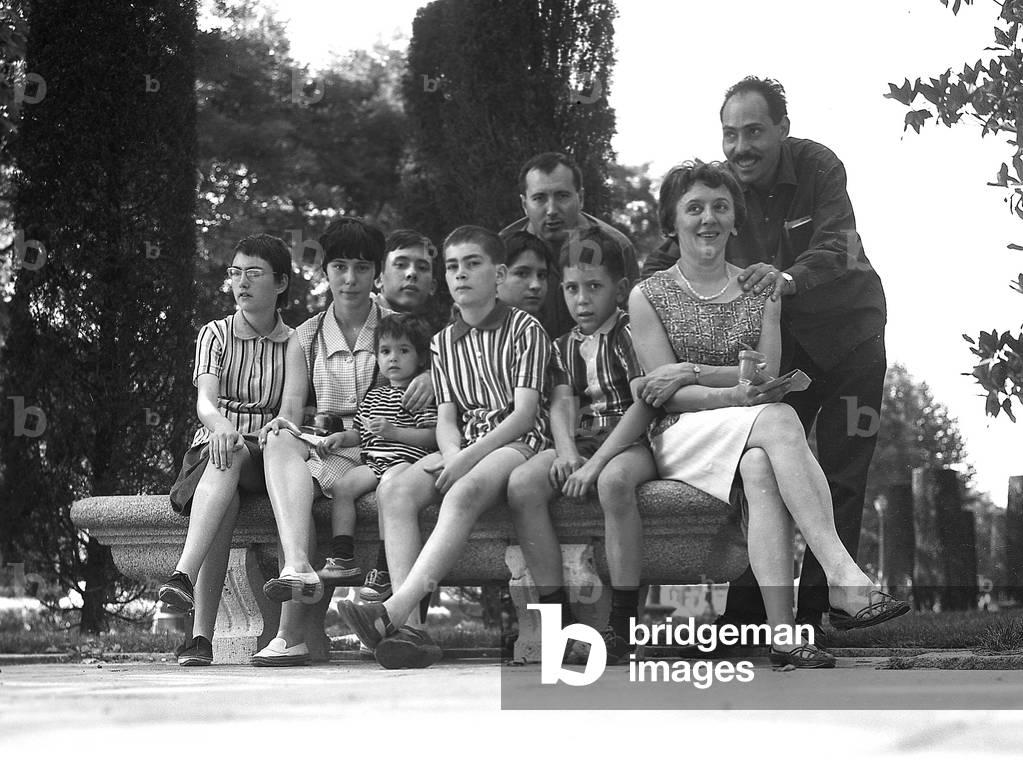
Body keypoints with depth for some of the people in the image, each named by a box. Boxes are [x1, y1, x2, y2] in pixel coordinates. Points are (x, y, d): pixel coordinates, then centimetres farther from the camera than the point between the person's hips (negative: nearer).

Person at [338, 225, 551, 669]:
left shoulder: (525, 329, 3)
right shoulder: (444, 342, 20)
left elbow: (525, 412, -6)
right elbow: (446, 417, 13)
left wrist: (468, 458, -18)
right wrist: (452, 455, -12)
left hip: (517, 441, -5)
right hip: (461, 448, 5)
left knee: (464, 493, -39)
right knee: (394, 490, -27)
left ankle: (394, 612, -53)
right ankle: (410, 630, -41)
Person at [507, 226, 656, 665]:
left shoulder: (632, 333, -2)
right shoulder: (564, 346, 17)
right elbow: (562, 404, 6)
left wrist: (594, 464, -21)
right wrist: (567, 454, -16)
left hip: (632, 443, -5)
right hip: (581, 442, 5)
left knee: (614, 481, -40)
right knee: (522, 484, -24)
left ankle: (623, 624, -32)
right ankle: (558, 618, -20)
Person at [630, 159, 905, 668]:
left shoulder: (761, 290, 16)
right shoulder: (648, 297, 6)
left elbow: (768, 375, 3)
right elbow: (669, 395, -5)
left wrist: (694, 372, -12)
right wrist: (739, 393, -21)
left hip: (754, 439, 3)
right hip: (682, 436, -3)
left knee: (760, 469, -36)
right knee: (777, 418, -33)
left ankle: (782, 630, -46)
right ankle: (844, 579, -45)